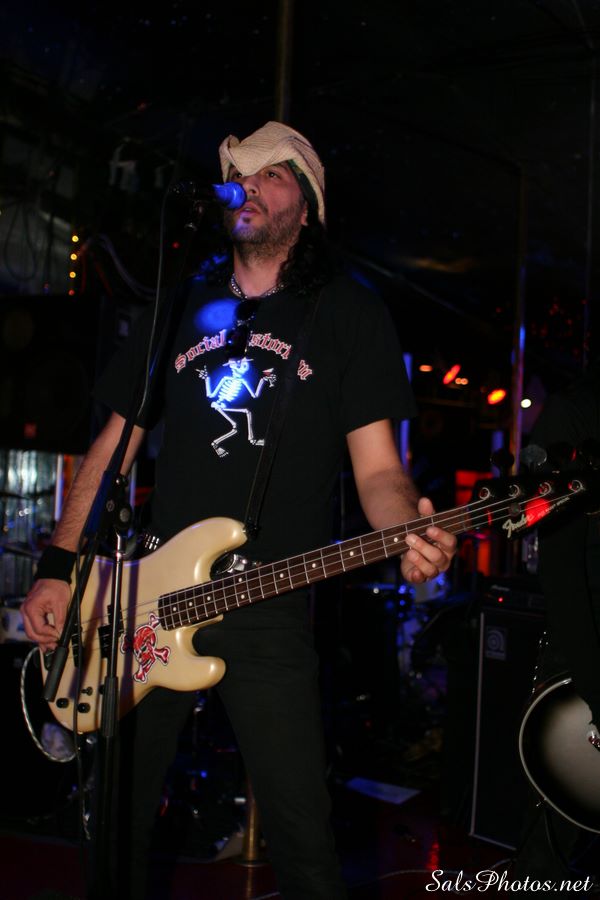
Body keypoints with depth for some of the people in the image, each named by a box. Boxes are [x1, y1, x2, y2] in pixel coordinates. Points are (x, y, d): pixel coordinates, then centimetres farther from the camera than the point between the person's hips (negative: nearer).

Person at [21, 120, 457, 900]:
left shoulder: (350, 314, 3)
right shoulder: (181, 308, 13)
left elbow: (376, 466, -3)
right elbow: (115, 443, 13)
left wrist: (411, 532, -25)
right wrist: (58, 566, 5)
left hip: (270, 621, -3)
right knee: (119, 819, 13)